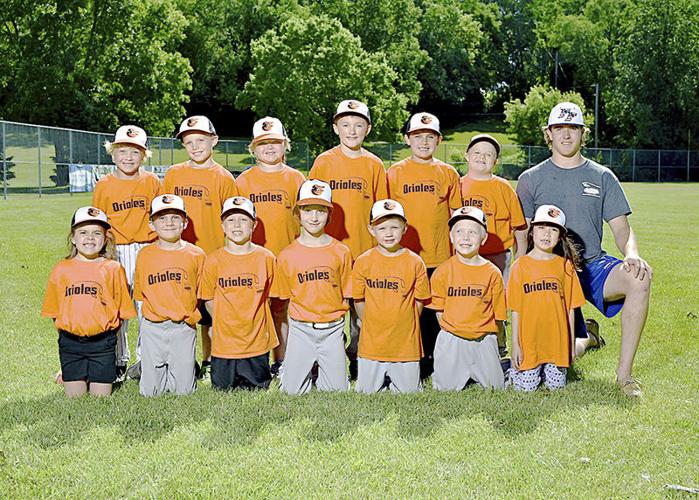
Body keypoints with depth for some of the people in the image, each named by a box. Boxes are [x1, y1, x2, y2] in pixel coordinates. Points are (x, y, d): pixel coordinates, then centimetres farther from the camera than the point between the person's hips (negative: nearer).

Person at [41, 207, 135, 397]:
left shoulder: (113, 269, -1)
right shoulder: (62, 270, 4)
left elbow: (123, 311, 1)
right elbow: (54, 312, 9)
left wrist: (106, 332, -3)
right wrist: (67, 334, 2)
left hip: (102, 342, -1)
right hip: (70, 342, 1)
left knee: (100, 396, 3)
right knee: (74, 397, 5)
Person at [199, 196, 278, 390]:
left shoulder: (266, 258, -3)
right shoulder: (214, 261, -4)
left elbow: (269, 296, 6)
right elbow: (209, 299, 5)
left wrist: (254, 321, 1)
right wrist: (224, 323, 1)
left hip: (257, 344, 0)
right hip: (223, 343, 0)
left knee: (256, 388, 6)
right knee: (222, 388, 7)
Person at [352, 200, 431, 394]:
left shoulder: (415, 262, -4)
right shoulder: (363, 261, -3)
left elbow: (419, 301, 3)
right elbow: (359, 300, 4)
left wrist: (405, 326, 2)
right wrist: (372, 326, 5)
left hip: (406, 345, 0)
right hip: (372, 343, 0)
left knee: (408, 391, 6)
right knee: (366, 392, 8)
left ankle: (395, 379, 31)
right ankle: (382, 379, 32)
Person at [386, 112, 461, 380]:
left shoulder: (448, 173, 7)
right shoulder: (395, 173, 3)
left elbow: (455, 215, 11)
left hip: (440, 257, 1)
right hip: (403, 256, -1)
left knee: (434, 311, 4)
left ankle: (430, 362, 16)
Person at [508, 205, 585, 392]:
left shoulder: (565, 265, 2)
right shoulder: (521, 265, -2)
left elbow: (570, 307, 5)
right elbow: (515, 309, -1)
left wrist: (572, 343, 5)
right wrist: (515, 344, -3)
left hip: (557, 340, 1)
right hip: (529, 340, -1)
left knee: (556, 386, 2)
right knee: (527, 387, -2)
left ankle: (549, 368, 32)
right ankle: (515, 367, 27)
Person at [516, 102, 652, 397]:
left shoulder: (602, 177, 9)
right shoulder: (530, 180, 8)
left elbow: (621, 227, 4)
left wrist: (632, 254, -19)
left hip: (592, 265, 1)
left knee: (639, 279, -34)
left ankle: (624, 373, -24)